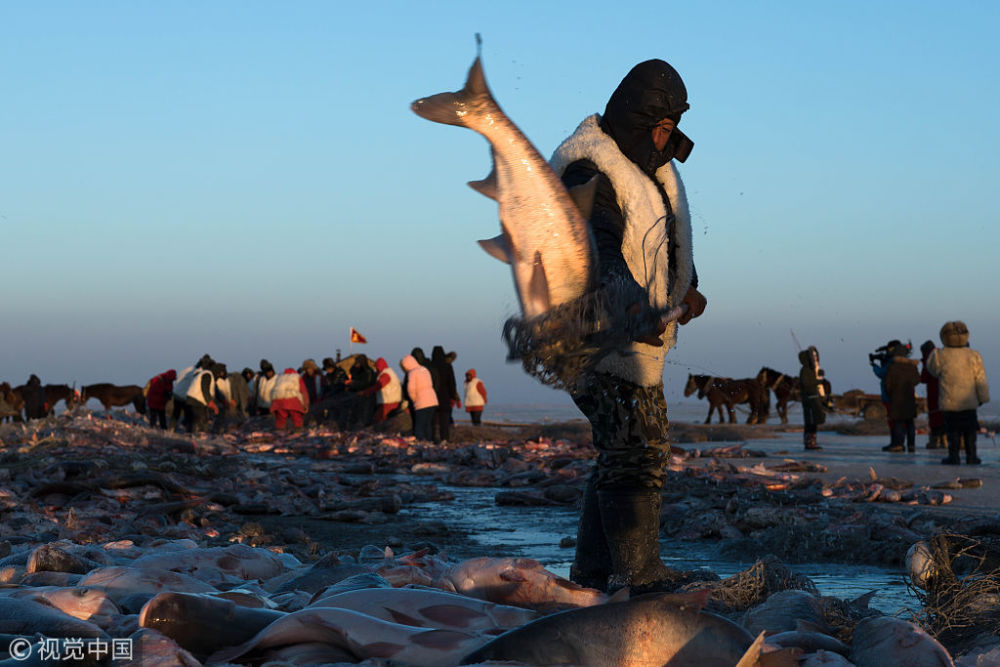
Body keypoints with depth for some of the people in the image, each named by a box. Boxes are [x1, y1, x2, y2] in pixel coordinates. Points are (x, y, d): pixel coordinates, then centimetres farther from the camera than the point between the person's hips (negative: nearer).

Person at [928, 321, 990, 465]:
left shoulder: (941, 356, -10)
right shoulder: (973, 356, -4)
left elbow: (932, 367, 10)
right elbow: (980, 380, 0)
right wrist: (983, 397, 10)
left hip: (949, 403, -1)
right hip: (969, 403, 1)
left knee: (952, 431, 5)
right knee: (970, 431, 10)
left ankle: (954, 456, 3)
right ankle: (971, 456, 10)